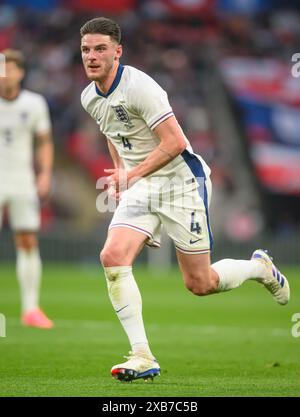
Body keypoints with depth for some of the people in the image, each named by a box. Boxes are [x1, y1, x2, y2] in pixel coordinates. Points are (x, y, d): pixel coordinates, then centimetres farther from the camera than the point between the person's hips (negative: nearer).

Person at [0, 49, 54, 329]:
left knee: (28, 244, 0)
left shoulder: (34, 104, 0)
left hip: (23, 182, 2)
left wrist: (45, 175, -4)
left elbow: (44, 143, 10)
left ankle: (31, 309, 8)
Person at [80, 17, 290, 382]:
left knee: (200, 285, 0)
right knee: (112, 258, -18)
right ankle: (142, 357, -16)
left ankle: (260, 268, 33)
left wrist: (132, 175, -17)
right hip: (139, 189, 7)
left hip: (180, 182, -7)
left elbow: (174, 142, -23)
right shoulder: (89, 98, 4)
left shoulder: (138, 87, -21)